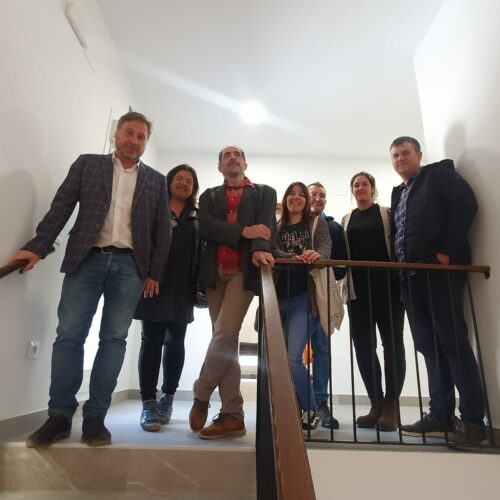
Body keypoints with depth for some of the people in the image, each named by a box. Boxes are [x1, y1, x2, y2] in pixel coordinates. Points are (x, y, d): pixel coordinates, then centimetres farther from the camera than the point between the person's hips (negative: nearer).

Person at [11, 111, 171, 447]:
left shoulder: (156, 181, 14)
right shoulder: (87, 164, 13)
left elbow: (163, 230, 9)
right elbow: (62, 206, 5)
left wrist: (155, 273, 1)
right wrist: (39, 246, -6)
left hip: (129, 265, 1)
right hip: (87, 259, 0)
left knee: (114, 339, -1)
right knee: (69, 335, -3)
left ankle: (95, 417, 8)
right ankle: (60, 416, 9)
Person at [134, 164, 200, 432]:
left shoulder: (197, 216, 13)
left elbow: (201, 251, 7)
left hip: (182, 288, 2)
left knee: (175, 342, 7)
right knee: (152, 341, -1)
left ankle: (167, 398, 21)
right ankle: (148, 403, 5)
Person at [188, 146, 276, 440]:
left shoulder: (265, 193, 14)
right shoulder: (209, 196, 19)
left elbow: (265, 225, -5)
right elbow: (205, 226, -1)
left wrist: (259, 249, -26)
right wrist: (243, 231, -13)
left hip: (244, 271, -3)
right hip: (215, 273, 3)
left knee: (224, 335, -15)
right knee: (226, 341, 3)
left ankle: (200, 396, 7)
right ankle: (232, 415, 9)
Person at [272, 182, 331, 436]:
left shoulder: (318, 222, 10)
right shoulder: (277, 227, 15)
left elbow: (326, 247, -6)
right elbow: (273, 251, -3)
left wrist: (316, 255, -31)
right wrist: (296, 258, -23)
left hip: (305, 296, -4)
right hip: (279, 297, 4)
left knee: (293, 357, -14)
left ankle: (310, 412, 6)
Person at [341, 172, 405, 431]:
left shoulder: (387, 213, 10)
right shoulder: (346, 220, 15)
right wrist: (345, 283, 0)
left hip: (387, 285, -2)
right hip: (358, 288, 2)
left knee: (392, 343, 0)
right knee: (363, 345, 1)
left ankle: (391, 405, 8)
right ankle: (376, 403, 11)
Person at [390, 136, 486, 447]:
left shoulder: (439, 174, 7)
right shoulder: (398, 193, 25)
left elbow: (466, 204, -8)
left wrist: (446, 251, -16)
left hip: (440, 268, -7)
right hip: (411, 275, 7)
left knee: (453, 341, -8)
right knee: (429, 345, 5)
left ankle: (473, 421, 0)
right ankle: (440, 416, 10)